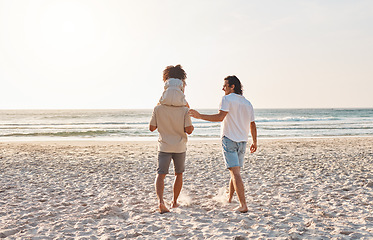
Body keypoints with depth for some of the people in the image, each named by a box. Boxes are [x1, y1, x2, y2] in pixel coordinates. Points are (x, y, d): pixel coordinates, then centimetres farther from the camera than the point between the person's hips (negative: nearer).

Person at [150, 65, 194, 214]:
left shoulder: (158, 109, -4)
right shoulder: (184, 110, -7)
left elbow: (151, 128, 1)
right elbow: (188, 130, -12)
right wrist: (192, 128, 11)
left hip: (164, 147, 0)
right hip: (180, 147, 1)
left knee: (160, 174, -3)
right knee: (179, 174, 19)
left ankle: (160, 201, -26)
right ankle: (174, 202, 27)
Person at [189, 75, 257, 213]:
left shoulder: (227, 99, -7)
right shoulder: (247, 103, 14)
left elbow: (220, 117, -22)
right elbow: (252, 125, 18)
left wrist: (200, 116, -24)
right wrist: (254, 142, 27)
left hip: (229, 139, -7)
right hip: (242, 141, 7)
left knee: (235, 172, -11)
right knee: (235, 171, 19)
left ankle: (243, 205, -17)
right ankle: (229, 199, 35)